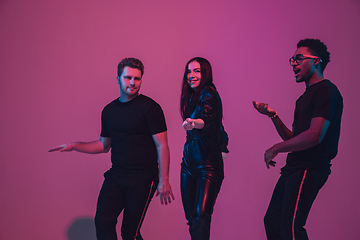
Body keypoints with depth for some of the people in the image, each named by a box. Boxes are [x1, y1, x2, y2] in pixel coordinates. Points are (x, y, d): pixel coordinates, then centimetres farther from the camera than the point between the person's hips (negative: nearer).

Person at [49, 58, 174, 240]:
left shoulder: (149, 107, -6)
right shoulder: (109, 110, 12)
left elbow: (161, 145, -8)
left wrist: (163, 181, -14)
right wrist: (74, 146, 14)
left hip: (142, 179, -5)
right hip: (115, 176, 5)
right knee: (102, 221, -11)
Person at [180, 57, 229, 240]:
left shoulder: (208, 94, -9)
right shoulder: (191, 97, 16)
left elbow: (207, 118, -31)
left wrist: (194, 122, -48)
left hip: (207, 163, -8)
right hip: (189, 162, 8)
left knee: (201, 215, -20)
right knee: (191, 216, 7)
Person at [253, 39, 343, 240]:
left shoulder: (326, 91, -10)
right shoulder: (307, 95, 21)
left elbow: (314, 135, -21)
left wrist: (275, 149, -11)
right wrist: (273, 115, 9)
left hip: (310, 168, -10)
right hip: (294, 167, 10)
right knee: (272, 220, 12)